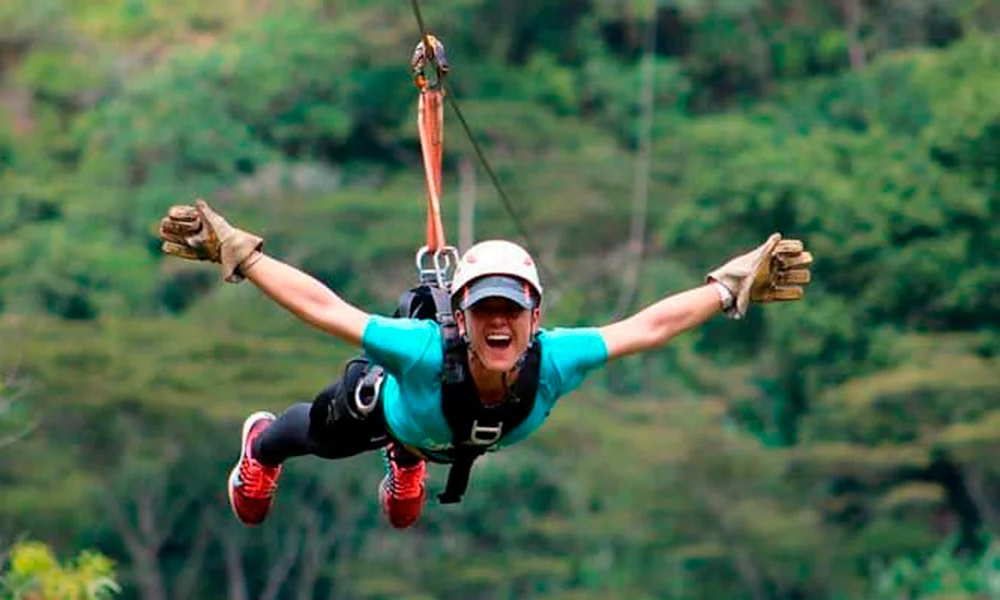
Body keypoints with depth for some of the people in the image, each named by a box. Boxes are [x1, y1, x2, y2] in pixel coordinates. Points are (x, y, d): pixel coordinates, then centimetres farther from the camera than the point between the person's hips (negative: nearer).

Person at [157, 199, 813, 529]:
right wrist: (236, 252, -52)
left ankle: (407, 459, 80)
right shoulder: (425, 351, -53)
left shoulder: (554, 362, -46)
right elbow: (321, 305, -49)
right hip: (386, 402, -2)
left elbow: (648, 325, -38)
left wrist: (732, 286, -37)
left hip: (459, 438, 2)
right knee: (318, 435, 35)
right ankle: (260, 446, 70)